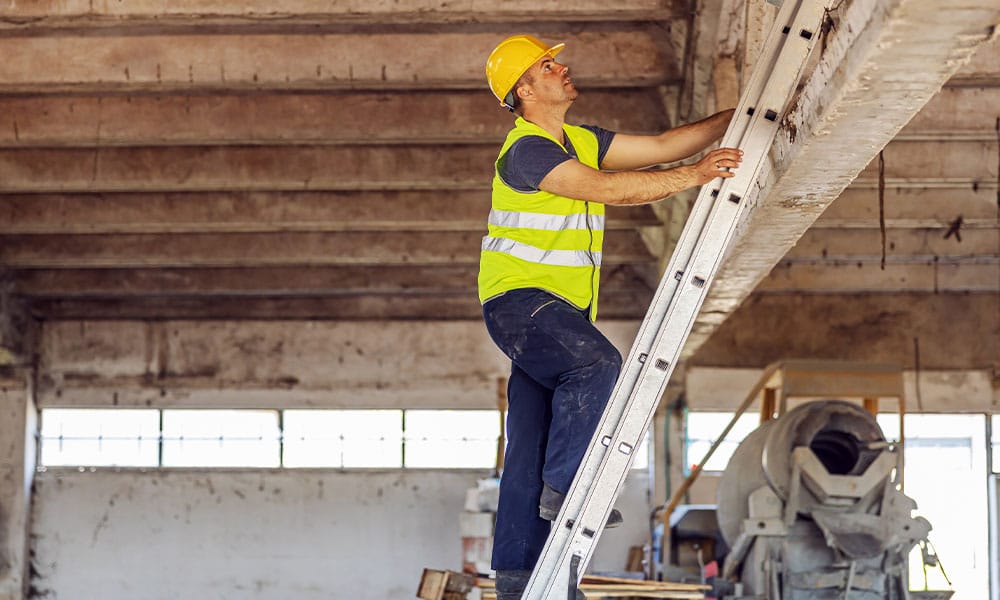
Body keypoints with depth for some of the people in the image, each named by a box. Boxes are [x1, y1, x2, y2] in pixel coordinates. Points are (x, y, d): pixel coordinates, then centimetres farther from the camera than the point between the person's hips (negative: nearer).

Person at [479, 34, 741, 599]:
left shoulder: (582, 142, 14)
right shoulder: (527, 150, -14)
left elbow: (660, 146, 12)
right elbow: (609, 188, -23)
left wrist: (734, 118, 5)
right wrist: (695, 175, -24)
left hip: (559, 311, 9)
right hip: (519, 300, -9)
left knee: (533, 443, 7)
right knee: (597, 364, -32)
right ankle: (565, 488, -23)